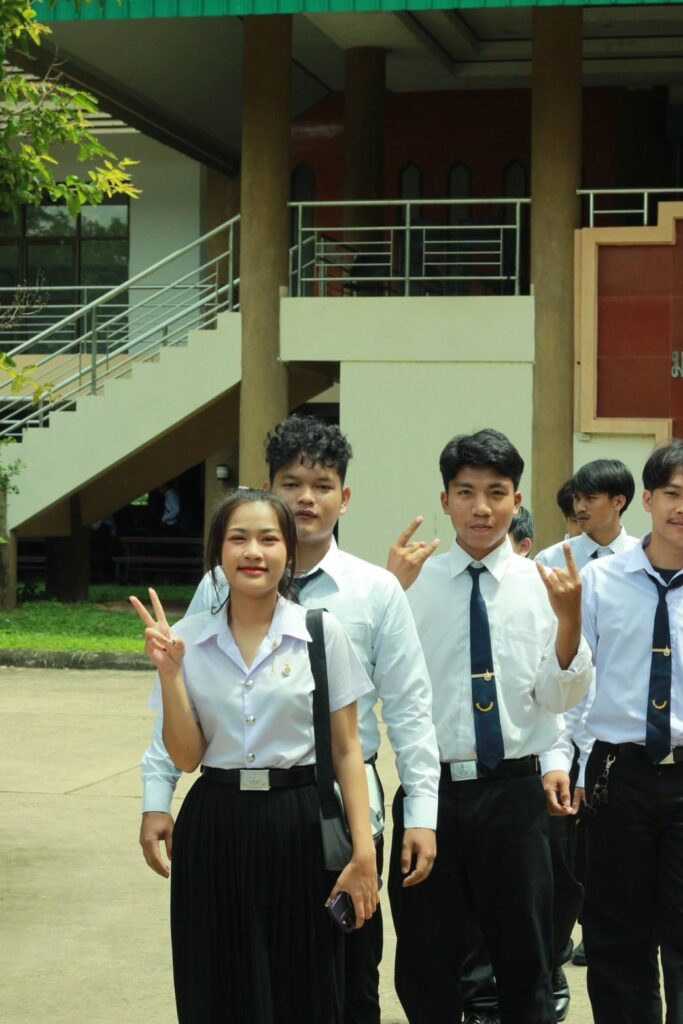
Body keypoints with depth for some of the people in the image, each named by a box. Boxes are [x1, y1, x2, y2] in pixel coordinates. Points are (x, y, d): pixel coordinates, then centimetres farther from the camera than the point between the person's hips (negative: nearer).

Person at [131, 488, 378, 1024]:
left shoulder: (322, 634, -4)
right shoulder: (187, 639, 1)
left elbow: (346, 750, -2)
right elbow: (186, 756, 0)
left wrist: (363, 851, -8)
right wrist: (170, 671, -12)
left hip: (298, 825, -2)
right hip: (213, 831, 2)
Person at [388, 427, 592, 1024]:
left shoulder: (543, 584, -1)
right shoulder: (414, 584, -1)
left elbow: (561, 699, -4)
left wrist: (570, 619, -20)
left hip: (513, 791, 0)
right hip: (431, 788, 0)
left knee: (524, 953, 14)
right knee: (426, 959, 12)